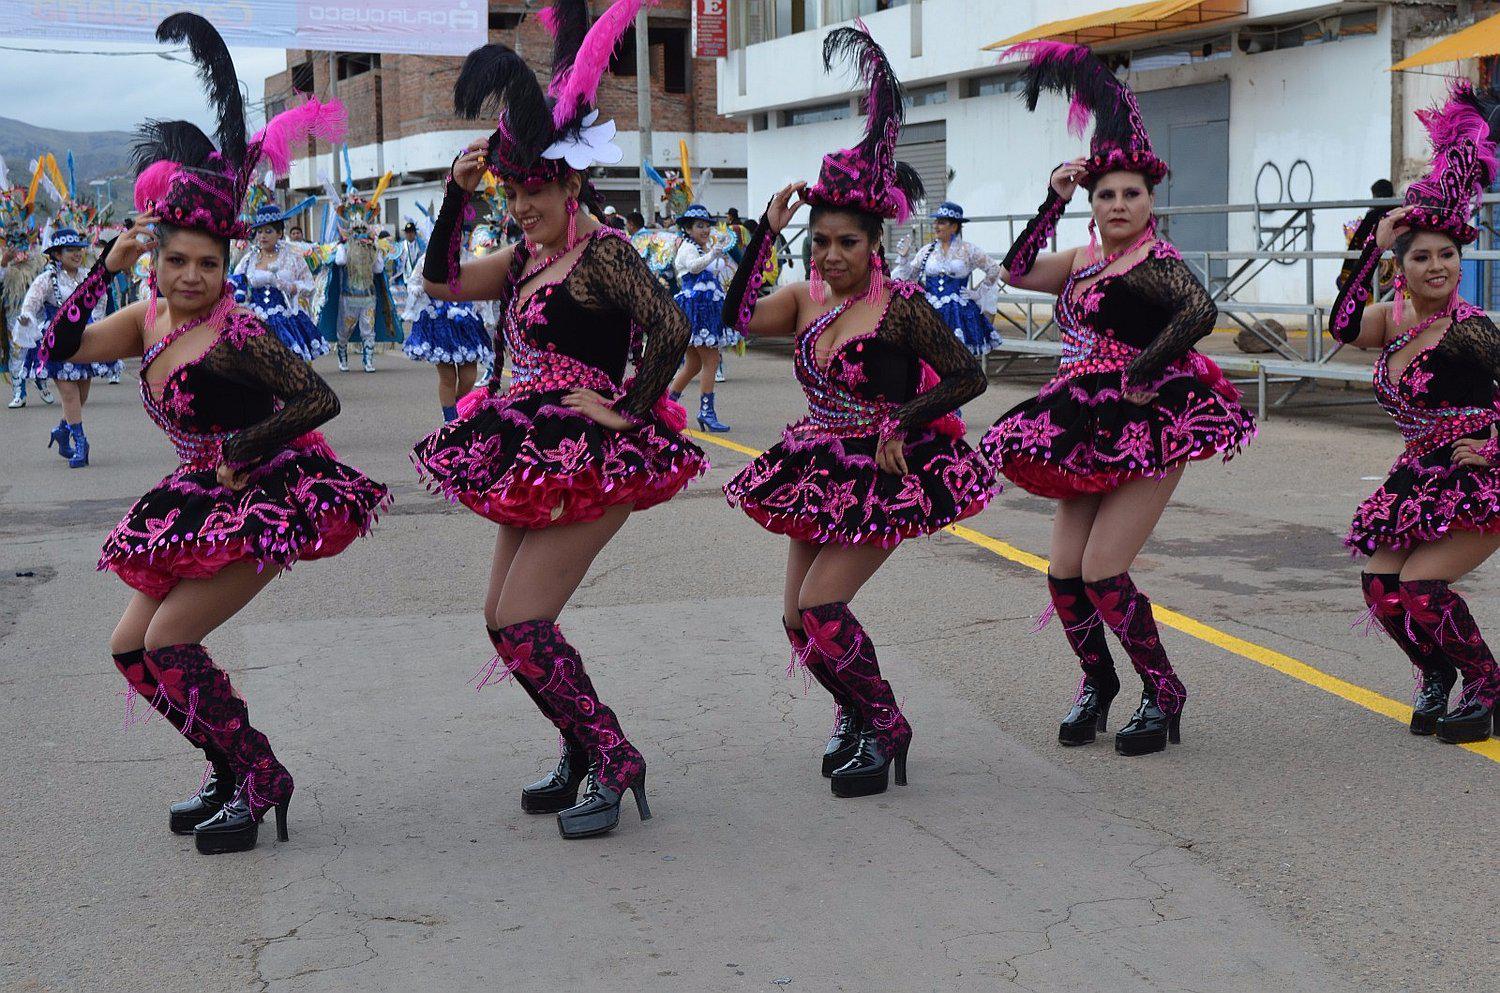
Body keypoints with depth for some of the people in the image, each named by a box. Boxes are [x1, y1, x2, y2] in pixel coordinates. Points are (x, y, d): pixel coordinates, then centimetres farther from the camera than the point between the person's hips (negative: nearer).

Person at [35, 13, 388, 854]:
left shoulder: (234, 334, -20)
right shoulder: (150, 321, 3)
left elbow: (319, 401, -25)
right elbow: (58, 349, 3)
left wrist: (241, 452, -17)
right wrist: (105, 268, -4)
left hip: (269, 498, -9)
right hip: (203, 504, 9)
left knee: (170, 642, -14)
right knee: (130, 647, 10)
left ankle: (261, 780, -1)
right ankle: (231, 772, 20)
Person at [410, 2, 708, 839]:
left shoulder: (603, 252, -14)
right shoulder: (527, 259, 12)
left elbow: (672, 328, -25)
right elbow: (441, 280, 16)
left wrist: (628, 410, -19)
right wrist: (458, 192, 6)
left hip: (593, 465, -9)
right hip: (538, 461, 10)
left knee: (523, 623, -12)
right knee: (505, 621, 12)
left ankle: (615, 764, -1)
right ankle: (585, 757, 25)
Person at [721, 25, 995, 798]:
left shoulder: (900, 306, -13)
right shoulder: (807, 302, 3)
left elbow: (968, 377, -10)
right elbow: (739, 315, -11)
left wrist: (904, 422, -17)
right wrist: (766, 230, -11)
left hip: (883, 477, -7)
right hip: (819, 472, 7)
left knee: (822, 606, -15)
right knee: (798, 617, 7)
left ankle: (884, 729, 5)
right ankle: (854, 716, 32)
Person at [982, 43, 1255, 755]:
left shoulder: (1152, 261, -13)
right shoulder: (1086, 258, 11)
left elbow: (1200, 310, -29)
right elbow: (1016, 272, 14)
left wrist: (1140, 375, -23)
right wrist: (1051, 201, 7)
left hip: (1149, 428, -8)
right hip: (1092, 430, 8)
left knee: (1102, 572, -11)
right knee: (1063, 574, 6)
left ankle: (1163, 695, 8)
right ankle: (1097, 683, 28)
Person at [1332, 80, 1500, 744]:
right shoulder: (1394, 320, 3)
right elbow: (1343, 326, -17)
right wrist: (1373, 246, -19)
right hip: (1420, 476, 7)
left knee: (1420, 586, -17)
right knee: (1381, 585, -4)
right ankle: (1436, 675, 23)